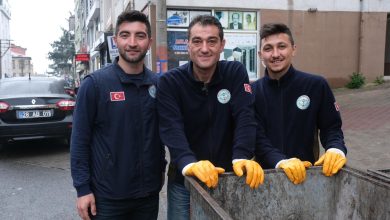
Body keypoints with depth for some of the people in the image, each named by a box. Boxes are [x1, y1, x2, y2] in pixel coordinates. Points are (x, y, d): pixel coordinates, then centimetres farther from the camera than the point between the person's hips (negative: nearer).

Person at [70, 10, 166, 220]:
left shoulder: (158, 84, 1)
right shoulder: (94, 84, -10)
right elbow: (80, 140, -9)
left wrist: (161, 168, 10)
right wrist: (82, 188, -11)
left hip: (149, 192, 4)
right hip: (107, 196, -3)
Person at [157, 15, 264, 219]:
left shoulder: (236, 72, -5)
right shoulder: (169, 82, -10)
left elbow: (244, 118, -15)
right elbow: (171, 129, -22)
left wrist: (241, 157, -32)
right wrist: (189, 163, -39)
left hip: (228, 177, 1)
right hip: (184, 180, -1)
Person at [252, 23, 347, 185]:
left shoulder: (316, 85, -1)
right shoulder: (252, 92, -2)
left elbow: (331, 127, 4)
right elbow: (256, 137, -9)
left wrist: (336, 150, -17)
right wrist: (280, 162, -26)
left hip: (306, 172, 1)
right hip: (265, 173, -1)